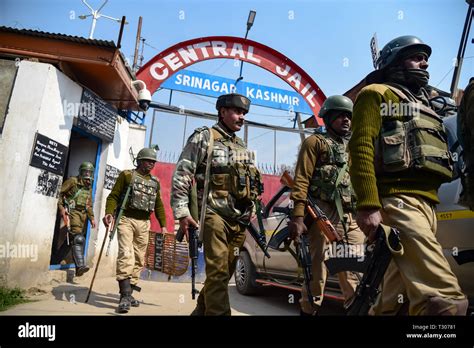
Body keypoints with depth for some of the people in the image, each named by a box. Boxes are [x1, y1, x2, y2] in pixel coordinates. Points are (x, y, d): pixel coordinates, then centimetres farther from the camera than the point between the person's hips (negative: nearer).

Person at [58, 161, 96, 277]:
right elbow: (60, 193, -5)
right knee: (78, 238, -21)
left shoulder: (89, 188, 18)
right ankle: (80, 265, -28)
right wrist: (61, 208, -14)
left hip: (83, 214, 7)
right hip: (72, 211, -7)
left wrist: (92, 218, 15)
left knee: (78, 239, 10)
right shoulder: (73, 181, -2)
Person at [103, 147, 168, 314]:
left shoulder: (155, 182, 16)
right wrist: (109, 212, -19)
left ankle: (128, 293, 17)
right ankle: (125, 295, -17)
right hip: (126, 219, -5)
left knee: (139, 258, 6)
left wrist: (163, 225, 12)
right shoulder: (127, 175, 3)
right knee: (126, 254, -17)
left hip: (144, 223, 5)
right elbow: (113, 196, -2)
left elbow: (159, 205, 18)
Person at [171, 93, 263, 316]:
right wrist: (181, 211, -15)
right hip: (215, 214, -7)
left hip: (240, 219, 7)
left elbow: (252, 183, 26)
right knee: (218, 272, -9)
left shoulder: (243, 147, 20)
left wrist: (251, 210, 19)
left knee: (225, 272, 13)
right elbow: (181, 175, -7)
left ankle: (201, 311, 30)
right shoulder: (204, 137, 0)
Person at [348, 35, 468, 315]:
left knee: (395, 300, 11)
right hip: (399, 201, -9)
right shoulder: (378, 95, 7)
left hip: (425, 203, 9)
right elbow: (361, 149, -10)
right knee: (446, 299, -21)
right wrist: (368, 205, -22)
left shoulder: (422, 104, 33)